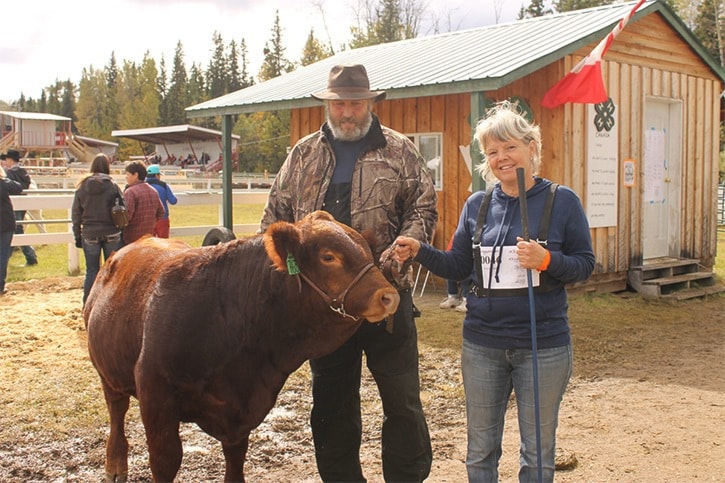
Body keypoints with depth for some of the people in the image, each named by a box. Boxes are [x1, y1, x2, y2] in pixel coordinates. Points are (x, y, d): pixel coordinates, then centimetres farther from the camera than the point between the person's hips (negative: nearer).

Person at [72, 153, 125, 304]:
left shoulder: (82, 187, -1)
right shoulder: (113, 186, -8)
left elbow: (75, 214, 4)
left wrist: (78, 236, 12)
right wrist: (122, 233, 5)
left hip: (89, 235, 2)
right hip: (111, 235, -1)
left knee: (91, 271, 10)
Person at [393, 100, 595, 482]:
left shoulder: (562, 201, -5)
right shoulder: (477, 205, 4)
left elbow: (585, 263, -5)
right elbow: (458, 266, 5)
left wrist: (546, 261, -23)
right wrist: (419, 251, -10)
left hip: (544, 346, -3)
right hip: (482, 345, 3)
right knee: (480, 451, 15)